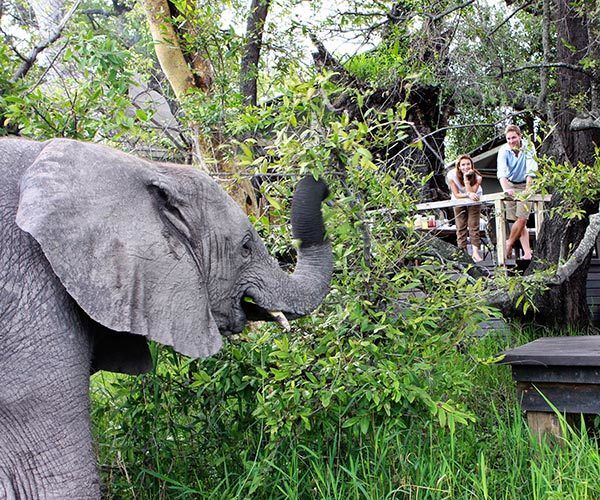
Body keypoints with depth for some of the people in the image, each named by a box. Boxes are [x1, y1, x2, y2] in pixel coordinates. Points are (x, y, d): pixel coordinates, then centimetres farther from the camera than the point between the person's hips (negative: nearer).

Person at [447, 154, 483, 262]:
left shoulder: (477, 176, -26)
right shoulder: (452, 175, -26)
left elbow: (471, 192, -36)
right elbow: (456, 195, -23)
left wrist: (466, 178, -40)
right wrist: (468, 194, -40)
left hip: (474, 200, -1)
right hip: (459, 201, 1)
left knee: (474, 225, -8)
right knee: (461, 227, 0)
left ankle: (475, 251, -6)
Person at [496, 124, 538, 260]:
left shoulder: (528, 147, -16)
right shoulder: (504, 150, -14)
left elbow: (531, 170, -23)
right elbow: (501, 172, -28)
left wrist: (527, 190, -35)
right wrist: (505, 189, -46)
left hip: (525, 185, -1)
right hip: (510, 185, 2)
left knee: (522, 218, -12)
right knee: (520, 221, 0)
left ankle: (509, 244, 8)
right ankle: (527, 253, 0)